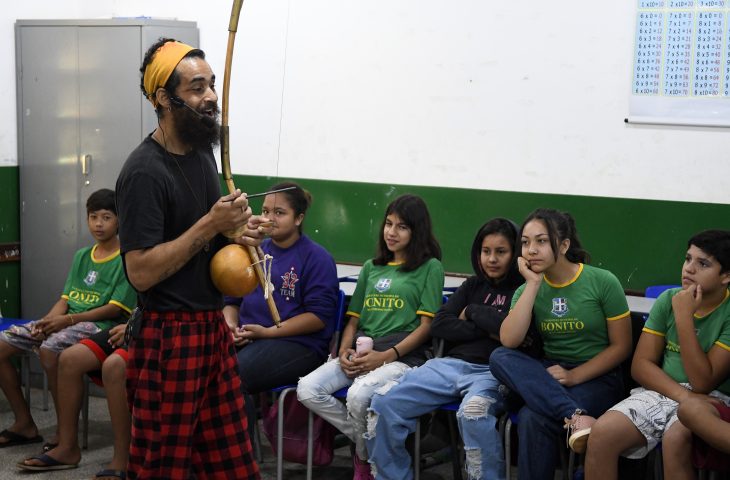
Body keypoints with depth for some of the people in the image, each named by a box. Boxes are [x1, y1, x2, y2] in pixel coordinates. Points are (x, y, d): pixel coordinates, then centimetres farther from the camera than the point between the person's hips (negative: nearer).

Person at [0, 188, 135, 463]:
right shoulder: (81, 256, 19)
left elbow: (117, 308, -12)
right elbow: (65, 299, 14)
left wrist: (69, 319, -20)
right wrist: (47, 321, -8)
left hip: (100, 324, -8)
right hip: (67, 321, 8)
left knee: (50, 349, -37)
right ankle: (24, 424, 4)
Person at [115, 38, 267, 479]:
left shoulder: (202, 151, 9)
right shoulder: (144, 172, -17)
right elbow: (141, 271, -22)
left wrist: (234, 232, 3)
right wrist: (211, 224, -21)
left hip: (213, 327, 8)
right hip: (169, 337, -8)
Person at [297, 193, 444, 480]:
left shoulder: (430, 267, 6)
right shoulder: (371, 268, 23)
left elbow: (426, 325, -3)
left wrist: (385, 357, -14)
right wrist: (345, 352, -1)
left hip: (401, 355, -6)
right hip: (360, 352, 6)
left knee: (359, 395, -35)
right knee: (307, 390, -20)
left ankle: (365, 456, -5)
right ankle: (366, 441, -3)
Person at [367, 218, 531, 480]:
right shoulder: (473, 285, 20)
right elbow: (439, 325, 9)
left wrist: (473, 312, 3)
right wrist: (486, 330, -4)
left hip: (493, 371, -5)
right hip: (451, 364, 5)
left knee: (473, 411, -41)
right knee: (383, 405, -16)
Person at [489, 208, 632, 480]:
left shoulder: (603, 282, -6)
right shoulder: (527, 289, 4)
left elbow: (621, 347, -5)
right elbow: (509, 341, -13)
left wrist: (574, 376, -17)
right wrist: (533, 284, -14)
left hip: (596, 377, -5)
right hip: (547, 376, 5)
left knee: (533, 420, -31)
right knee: (499, 358, -27)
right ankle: (576, 416, -36)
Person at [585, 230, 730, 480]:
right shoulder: (668, 299, 3)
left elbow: (703, 383, -17)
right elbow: (640, 365, 1)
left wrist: (683, 317, -19)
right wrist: (683, 395, -17)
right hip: (662, 391, 4)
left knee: (675, 437, -37)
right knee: (602, 433, -22)